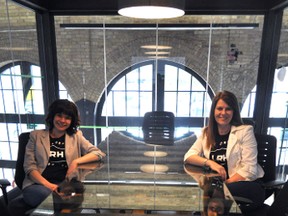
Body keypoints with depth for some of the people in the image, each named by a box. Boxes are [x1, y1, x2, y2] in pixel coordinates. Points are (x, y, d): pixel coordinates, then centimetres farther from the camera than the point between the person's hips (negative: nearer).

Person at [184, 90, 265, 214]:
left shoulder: (245, 131, -2)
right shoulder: (206, 132, 9)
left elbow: (249, 169, -9)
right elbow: (188, 156, 0)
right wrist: (210, 162, -19)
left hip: (246, 185, -3)